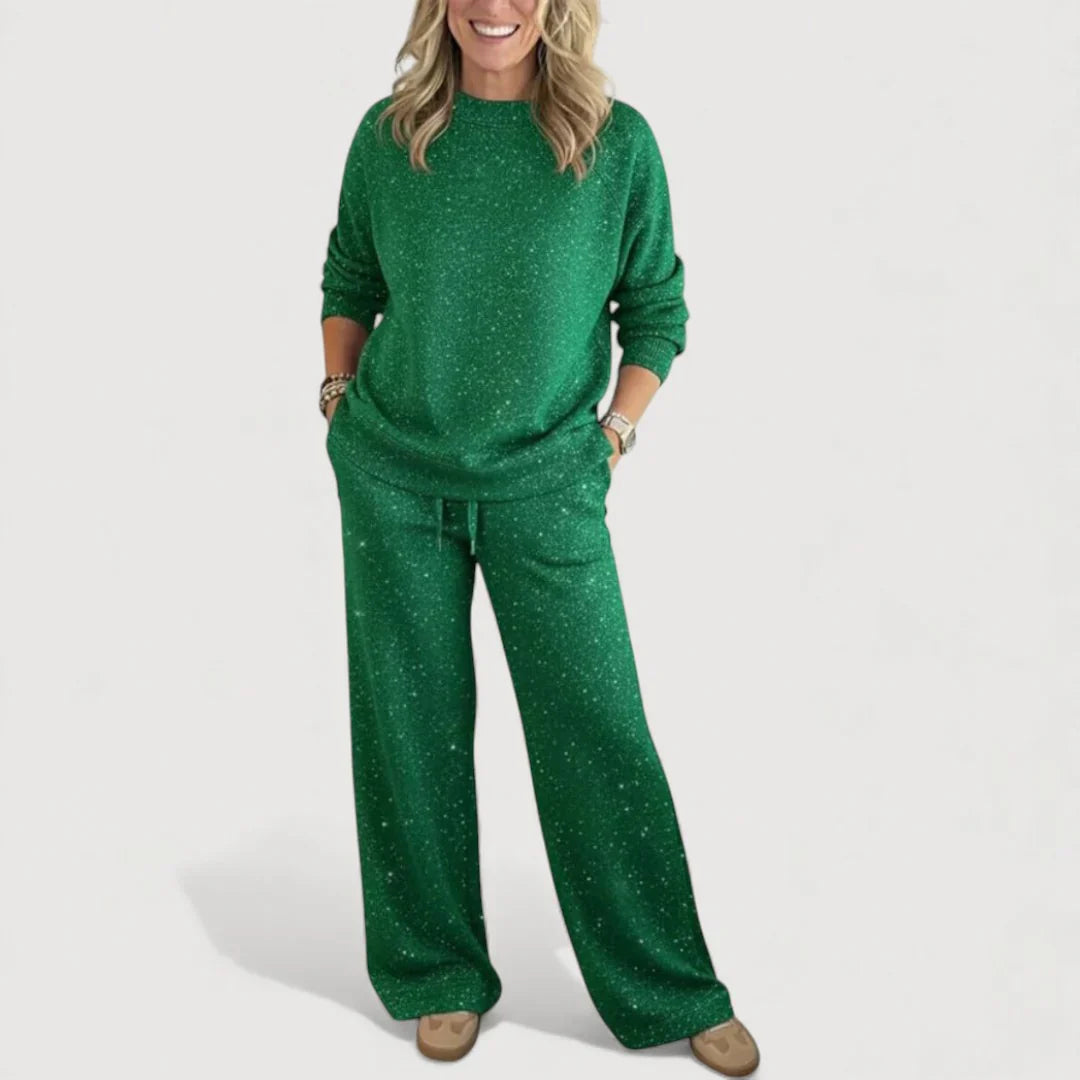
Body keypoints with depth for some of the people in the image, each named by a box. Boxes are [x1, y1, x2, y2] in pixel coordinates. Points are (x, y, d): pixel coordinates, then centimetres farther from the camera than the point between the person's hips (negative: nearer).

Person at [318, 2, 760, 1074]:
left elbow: (656, 309, 4)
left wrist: (611, 437, -3)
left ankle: (671, 992, 19)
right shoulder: (388, 134, 1)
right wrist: (340, 398, 6)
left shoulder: (620, 143, -4)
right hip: (393, 476, 2)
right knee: (411, 725, 8)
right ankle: (441, 974, 27)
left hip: (544, 484, -2)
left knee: (597, 730, 1)